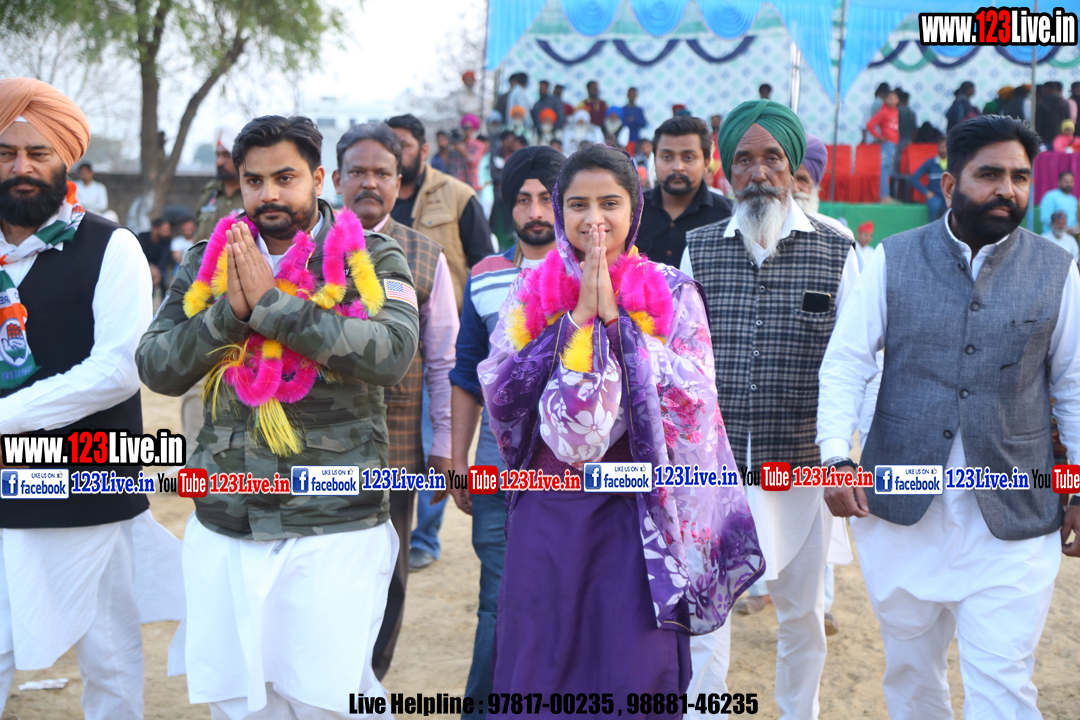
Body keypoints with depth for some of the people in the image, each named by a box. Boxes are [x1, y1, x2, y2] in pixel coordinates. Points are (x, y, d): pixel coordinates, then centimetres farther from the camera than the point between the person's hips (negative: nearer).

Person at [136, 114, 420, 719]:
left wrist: (271, 302, -19)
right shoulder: (209, 262, 9)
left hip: (336, 531, -3)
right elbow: (157, 369, 2)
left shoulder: (371, 259, -2)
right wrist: (231, 309, -14)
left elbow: (392, 353, -19)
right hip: (223, 530, 4)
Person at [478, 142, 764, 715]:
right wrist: (579, 316, -11)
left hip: (638, 513, -1)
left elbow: (690, 391, -11)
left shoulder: (672, 294, 2)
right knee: (538, 663, 7)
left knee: (635, 671, 2)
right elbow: (503, 388, -7)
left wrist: (614, 316, -14)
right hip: (549, 512, 2)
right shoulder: (529, 294, 6)